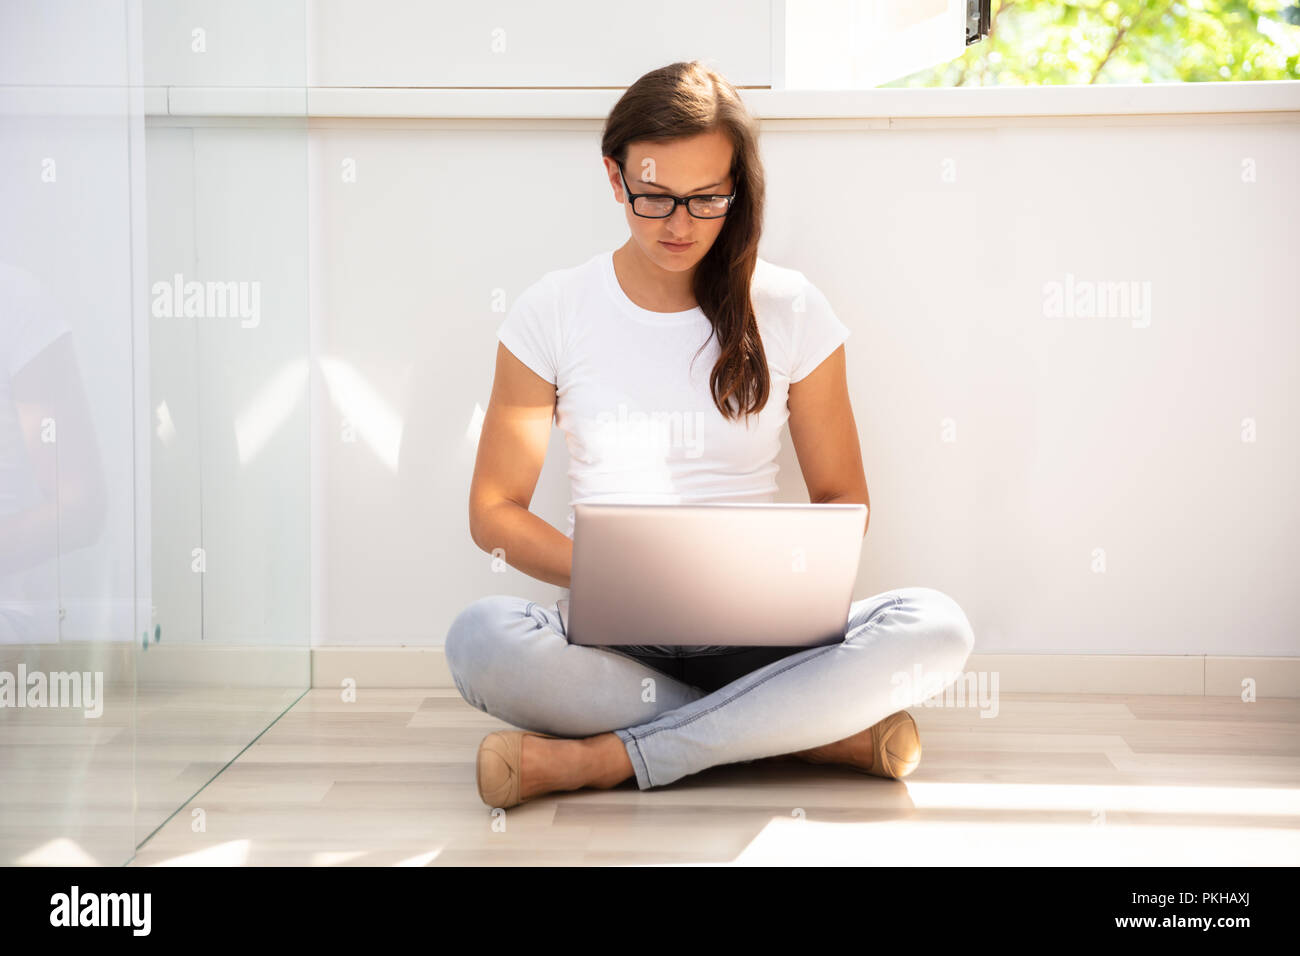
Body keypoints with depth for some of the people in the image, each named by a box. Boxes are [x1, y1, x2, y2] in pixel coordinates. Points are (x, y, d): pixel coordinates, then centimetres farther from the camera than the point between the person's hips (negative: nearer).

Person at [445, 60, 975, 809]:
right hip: (610, 636, -1)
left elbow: (844, 500, 9)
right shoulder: (553, 313, 2)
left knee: (937, 631, -28)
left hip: (755, 634, 1)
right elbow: (494, 511, 3)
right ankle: (815, 732, -22)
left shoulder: (791, 310, 4)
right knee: (482, 641, -34)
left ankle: (599, 759, -24)